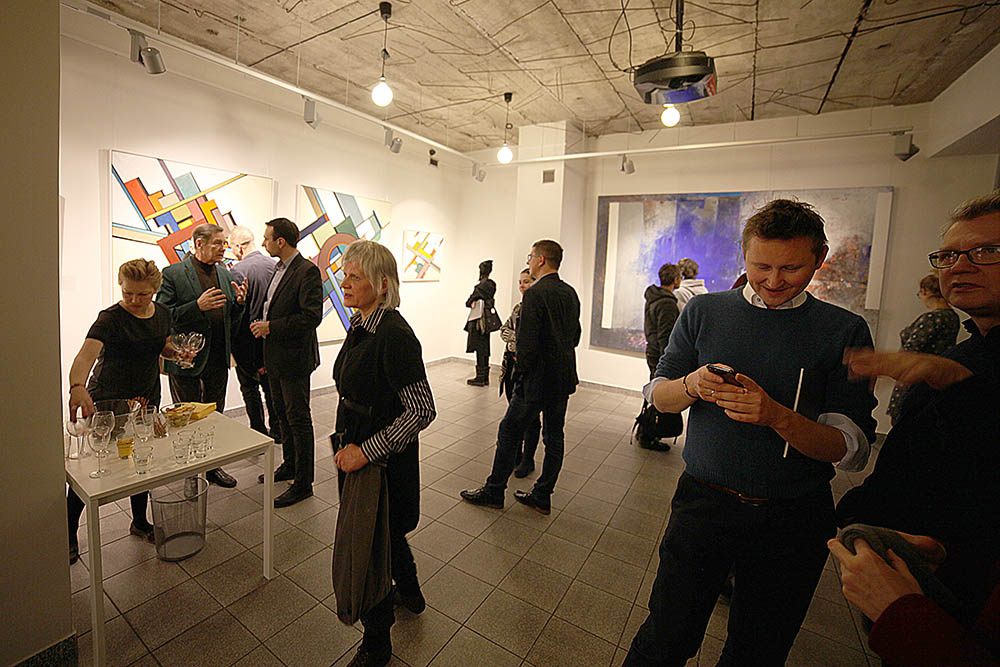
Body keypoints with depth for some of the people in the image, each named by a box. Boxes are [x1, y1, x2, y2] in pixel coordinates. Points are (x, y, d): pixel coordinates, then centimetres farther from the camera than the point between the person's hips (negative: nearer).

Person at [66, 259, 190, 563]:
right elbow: (86, 354, -35)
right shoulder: (110, 318, -18)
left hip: (147, 398, 5)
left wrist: (176, 353, -6)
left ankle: (140, 522, 32)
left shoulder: (162, 313, 0)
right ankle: (69, 532, 25)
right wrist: (77, 386, -53)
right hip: (107, 401, -4)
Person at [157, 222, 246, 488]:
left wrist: (239, 301, -7)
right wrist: (197, 306, -25)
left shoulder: (224, 274, 10)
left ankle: (213, 466, 31)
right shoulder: (173, 273, -8)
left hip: (218, 359, 6)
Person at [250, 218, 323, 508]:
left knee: (298, 419, 0)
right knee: (283, 416, 20)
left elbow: (312, 316, -24)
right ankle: (289, 466, 37)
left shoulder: (307, 271, -16)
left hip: (294, 359, -9)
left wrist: (270, 327, -17)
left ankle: (303, 482, 13)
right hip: (275, 358, 9)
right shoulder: (279, 269, 13)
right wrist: (266, 356, 15)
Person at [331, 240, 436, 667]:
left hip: (383, 459, -9)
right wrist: (349, 441, 18)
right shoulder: (360, 324, 3)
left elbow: (422, 410, -28)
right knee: (385, 532, 28)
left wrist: (366, 450, -25)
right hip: (358, 448, 9)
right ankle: (410, 593, 55)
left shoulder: (394, 334, -26)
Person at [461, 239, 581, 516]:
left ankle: (494, 492, 21)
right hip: (564, 377, 8)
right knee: (554, 438, 14)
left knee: (509, 432, 7)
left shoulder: (535, 294, -17)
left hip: (538, 379, -8)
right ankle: (542, 497, 27)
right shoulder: (571, 293, 7)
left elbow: (527, 341, -21)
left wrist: (522, 371, -7)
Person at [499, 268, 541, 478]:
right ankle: (515, 455, 30)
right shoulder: (518, 307, 12)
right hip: (512, 365, 7)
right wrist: (517, 339, -5)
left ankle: (528, 461, 19)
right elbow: (504, 330, 13)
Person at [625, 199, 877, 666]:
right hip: (703, 500, 0)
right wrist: (691, 386, -20)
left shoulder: (845, 331, -3)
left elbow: (853, 448, -7)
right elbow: (657, 396, 1)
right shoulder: (704, 311, -1)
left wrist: (777, 417, -25)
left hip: (793, 520, 1)